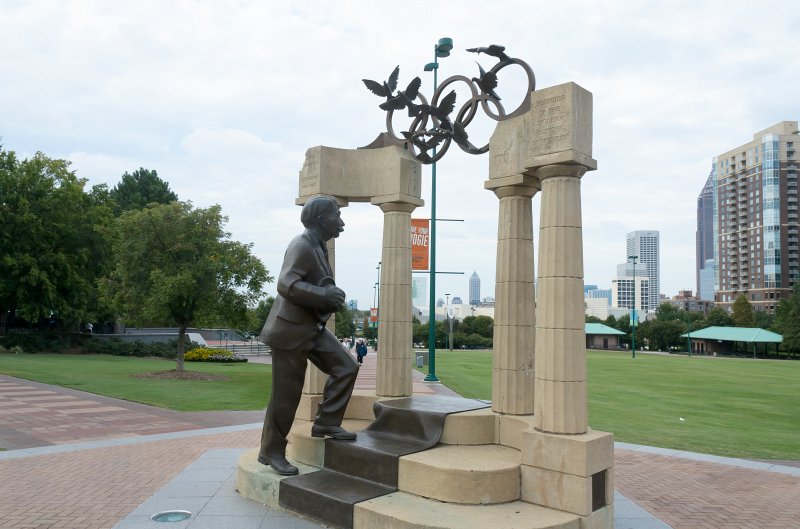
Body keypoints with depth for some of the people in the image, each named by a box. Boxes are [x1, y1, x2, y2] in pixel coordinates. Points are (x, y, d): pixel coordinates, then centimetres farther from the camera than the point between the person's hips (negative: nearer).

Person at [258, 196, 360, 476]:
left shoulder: (318, 247, 14)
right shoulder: (302, 245, -17)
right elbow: (286, 284, -28)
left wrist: (331, 295, 7)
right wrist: (325, 295, -24)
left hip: (312, 327, 9)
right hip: (291, 329, -9)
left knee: (346, 367, 1)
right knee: (286, 394, 0)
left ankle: (326, 423, 11)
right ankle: (271, 451, 15)